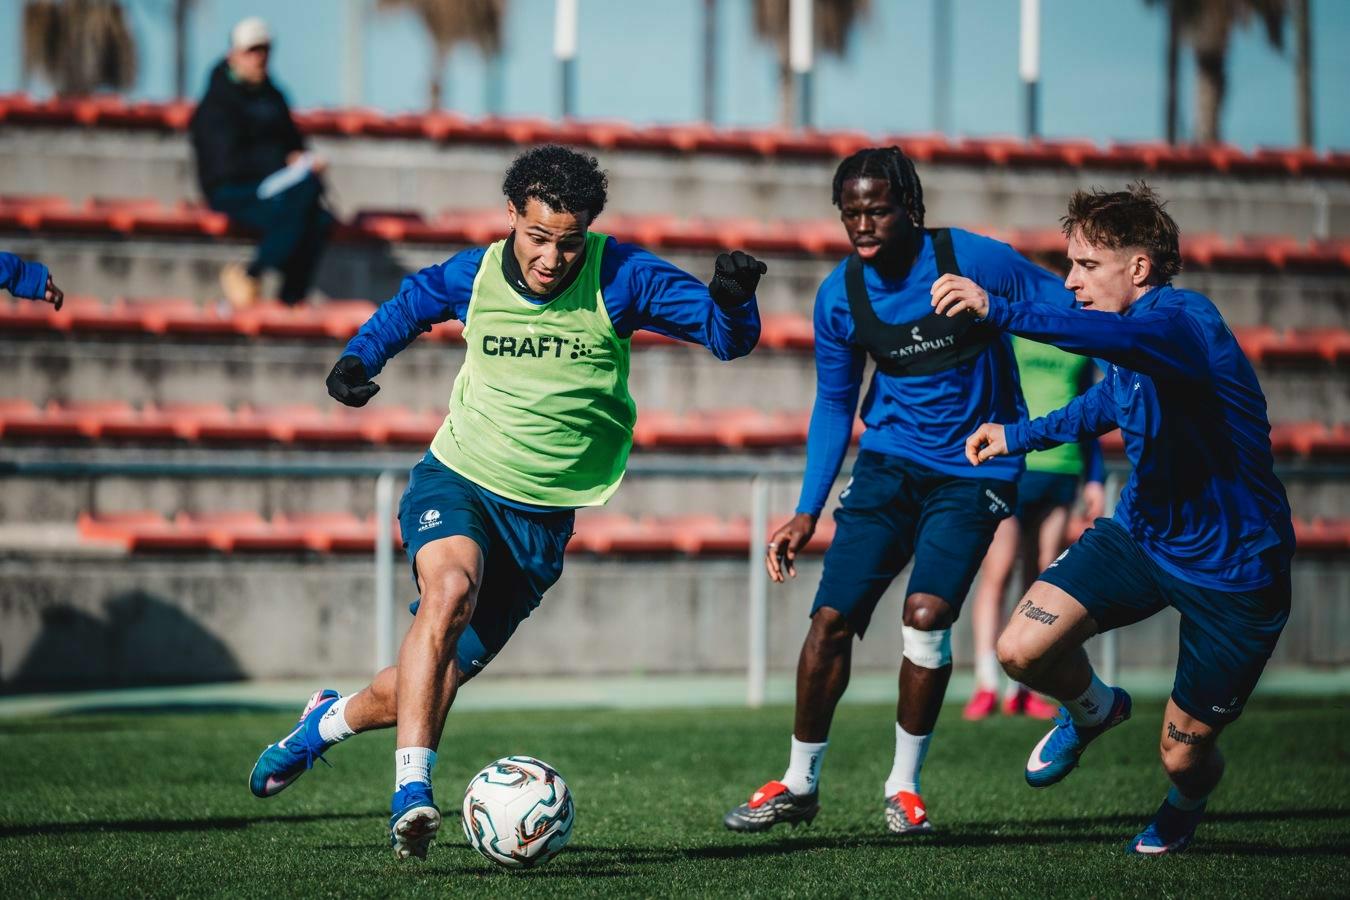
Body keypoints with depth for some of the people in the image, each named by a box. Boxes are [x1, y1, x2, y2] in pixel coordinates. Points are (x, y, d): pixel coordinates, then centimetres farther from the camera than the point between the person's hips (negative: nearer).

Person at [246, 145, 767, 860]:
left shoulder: (618, 278, -12)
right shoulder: (473, 276, -5)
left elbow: (729, 338, -15)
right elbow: (410, 303, 18)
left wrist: (732, 297, -36)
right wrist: (357, 358, 3)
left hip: (543, 513, 1)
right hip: (457, 478, -1)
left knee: (440, 677, 6)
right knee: (449, 587, -34)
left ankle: (331, 719, 40)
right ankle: (411, 790, -36)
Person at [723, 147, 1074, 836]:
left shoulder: (975, 261, -16)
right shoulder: (839, 295, -3)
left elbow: (1067, 313, -4)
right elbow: (833, 404, 9)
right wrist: (808, 511, 3)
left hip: (974, 470, -3)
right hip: (890, 462, 3)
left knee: (926, 613, -20)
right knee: (831, 618, -5)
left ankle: (904, 787, -1)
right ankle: (799, 784, 12)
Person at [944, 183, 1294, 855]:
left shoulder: (1184, 319, -25)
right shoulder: (1128, 354, 2)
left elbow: (1120, 339, -50)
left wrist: (998, 312, -59)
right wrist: (1018, 435, 26)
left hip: (1232, 568, -7)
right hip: (1141, 533, 7)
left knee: (1183, 755, 4)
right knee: (1022, 650, -15)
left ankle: (1183, 805, 44)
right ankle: (1092, 711, 21)